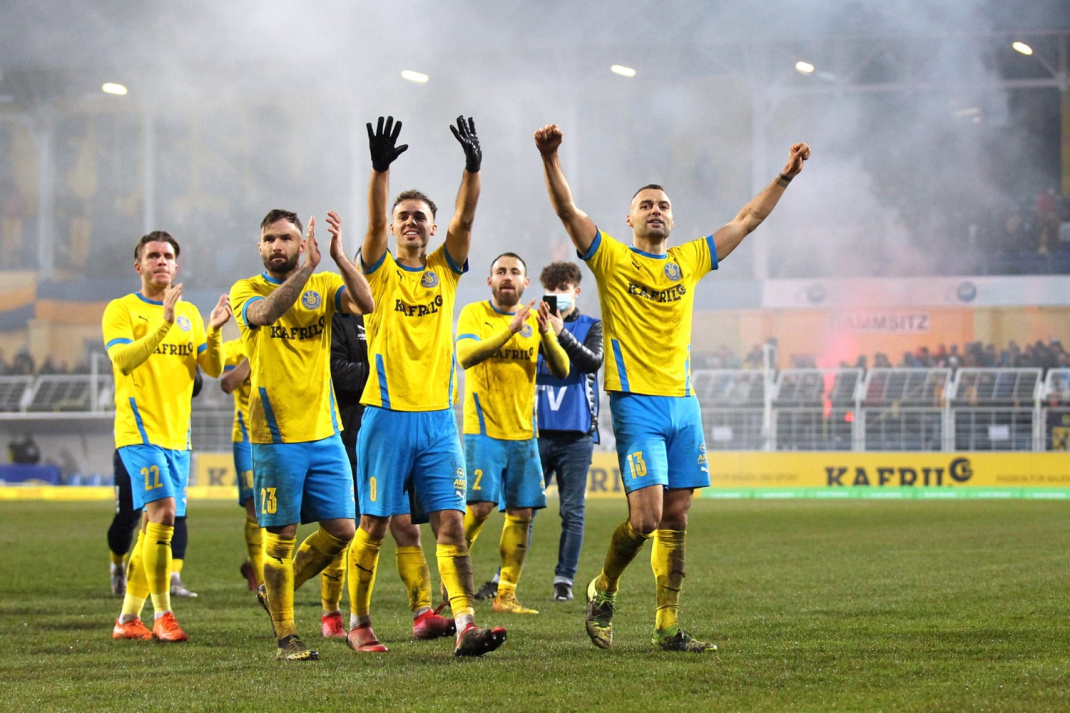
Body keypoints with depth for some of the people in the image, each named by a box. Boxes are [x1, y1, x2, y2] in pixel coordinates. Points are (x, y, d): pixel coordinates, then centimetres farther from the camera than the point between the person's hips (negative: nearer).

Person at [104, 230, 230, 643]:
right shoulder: (121, 310, -2)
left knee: (153, 527, 8)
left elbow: (213, 369, 8)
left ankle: (128, 619, 15)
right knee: (162, 513, -20)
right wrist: (165, 324, -28)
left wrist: (214, 332, -11)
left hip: (178, 434, 6)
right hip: (139, 430, -6)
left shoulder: (189, 313, 15)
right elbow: (124, 360, -18)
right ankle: (162, 615, -17)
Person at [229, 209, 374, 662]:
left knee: (341, 529, 2)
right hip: (275, 437, -4)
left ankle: (277, 590, 25)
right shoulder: (246, 291, -1)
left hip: (324, 434, 4)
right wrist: (306, 268, -34)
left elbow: (365, 303, -13)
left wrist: (338, 255, -24)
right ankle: (286, 637, 9)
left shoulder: (324, 286, 7)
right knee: (282, 535, -1)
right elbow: (265, 313, -25)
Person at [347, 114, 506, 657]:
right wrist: (380, 170, -31)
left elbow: (466, 218, -4)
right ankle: (358, 623, 16)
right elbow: (374, 222, -15)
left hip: (439, 418, 2)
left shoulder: (445, 270, 11)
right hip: (387, 415, -2)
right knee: (373, 526, 3)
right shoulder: (380, 272, 3)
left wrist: (473, 168, -20)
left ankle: (466, 626, -15)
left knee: (450, 524, -6)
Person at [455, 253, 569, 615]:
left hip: (523, 432, 4)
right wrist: (510, 330, -29)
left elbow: (561, 370, 1)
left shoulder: (535, 319, 10)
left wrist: (545, 333, -17)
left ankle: (506, 594, 6)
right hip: (483, 430, -4)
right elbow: (466, 356, -20)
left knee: (521, 513, 1)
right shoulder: (474, 313, -2)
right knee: (480, 506, -14)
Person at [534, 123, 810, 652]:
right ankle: (603, 589, 12)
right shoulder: (613, 261, 2)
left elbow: (747, 220, 21)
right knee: (647, 516, -13)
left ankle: (668, 627, 7)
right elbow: (567, 210, -9)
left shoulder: (688, 261, 14)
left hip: (683, 403, 5)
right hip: (636, 404, -5)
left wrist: (786, 176, 18)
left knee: (675, 518, 3)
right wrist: (550, 160, -23)